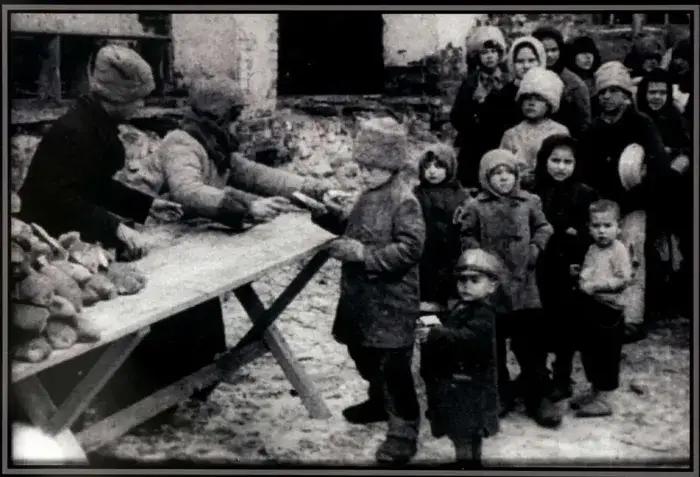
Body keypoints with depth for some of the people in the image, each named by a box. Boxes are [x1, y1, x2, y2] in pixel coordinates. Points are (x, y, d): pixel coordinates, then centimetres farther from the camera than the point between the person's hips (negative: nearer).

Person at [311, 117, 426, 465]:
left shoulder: (404, 202, -18)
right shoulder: (370, 195, 9)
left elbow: (409, 249, -24)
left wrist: (363, 253, -27)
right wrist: (330, 217, 6)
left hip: (391, 300, -9)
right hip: (363, 295, 9)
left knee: (393, 365, -5)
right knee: (364, 355, 23)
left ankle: (404, 429, 5)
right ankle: (380, 402, 44)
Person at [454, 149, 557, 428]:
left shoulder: (529, 203, 5)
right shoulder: (475, 207, -2)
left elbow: (543, 227, 14)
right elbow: (468, 237, 1)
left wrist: (536, 247, -2)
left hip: (524, 284, 1)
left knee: (531, 343, 3)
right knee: (493, 344, 9)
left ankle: (538, 398, 12)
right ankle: (499, 396, 22)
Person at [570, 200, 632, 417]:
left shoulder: (619, 250, -12)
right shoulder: (592, 249, 10)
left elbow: (624, 279, -19)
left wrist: (596, 285, -21)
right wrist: (580, 278, 6)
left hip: (608, 309, -8)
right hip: (588, 307, 8)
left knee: (607, 356, 1)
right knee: (589, 352, 16)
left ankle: (604, 399, 8)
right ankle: (594, 390, 30)